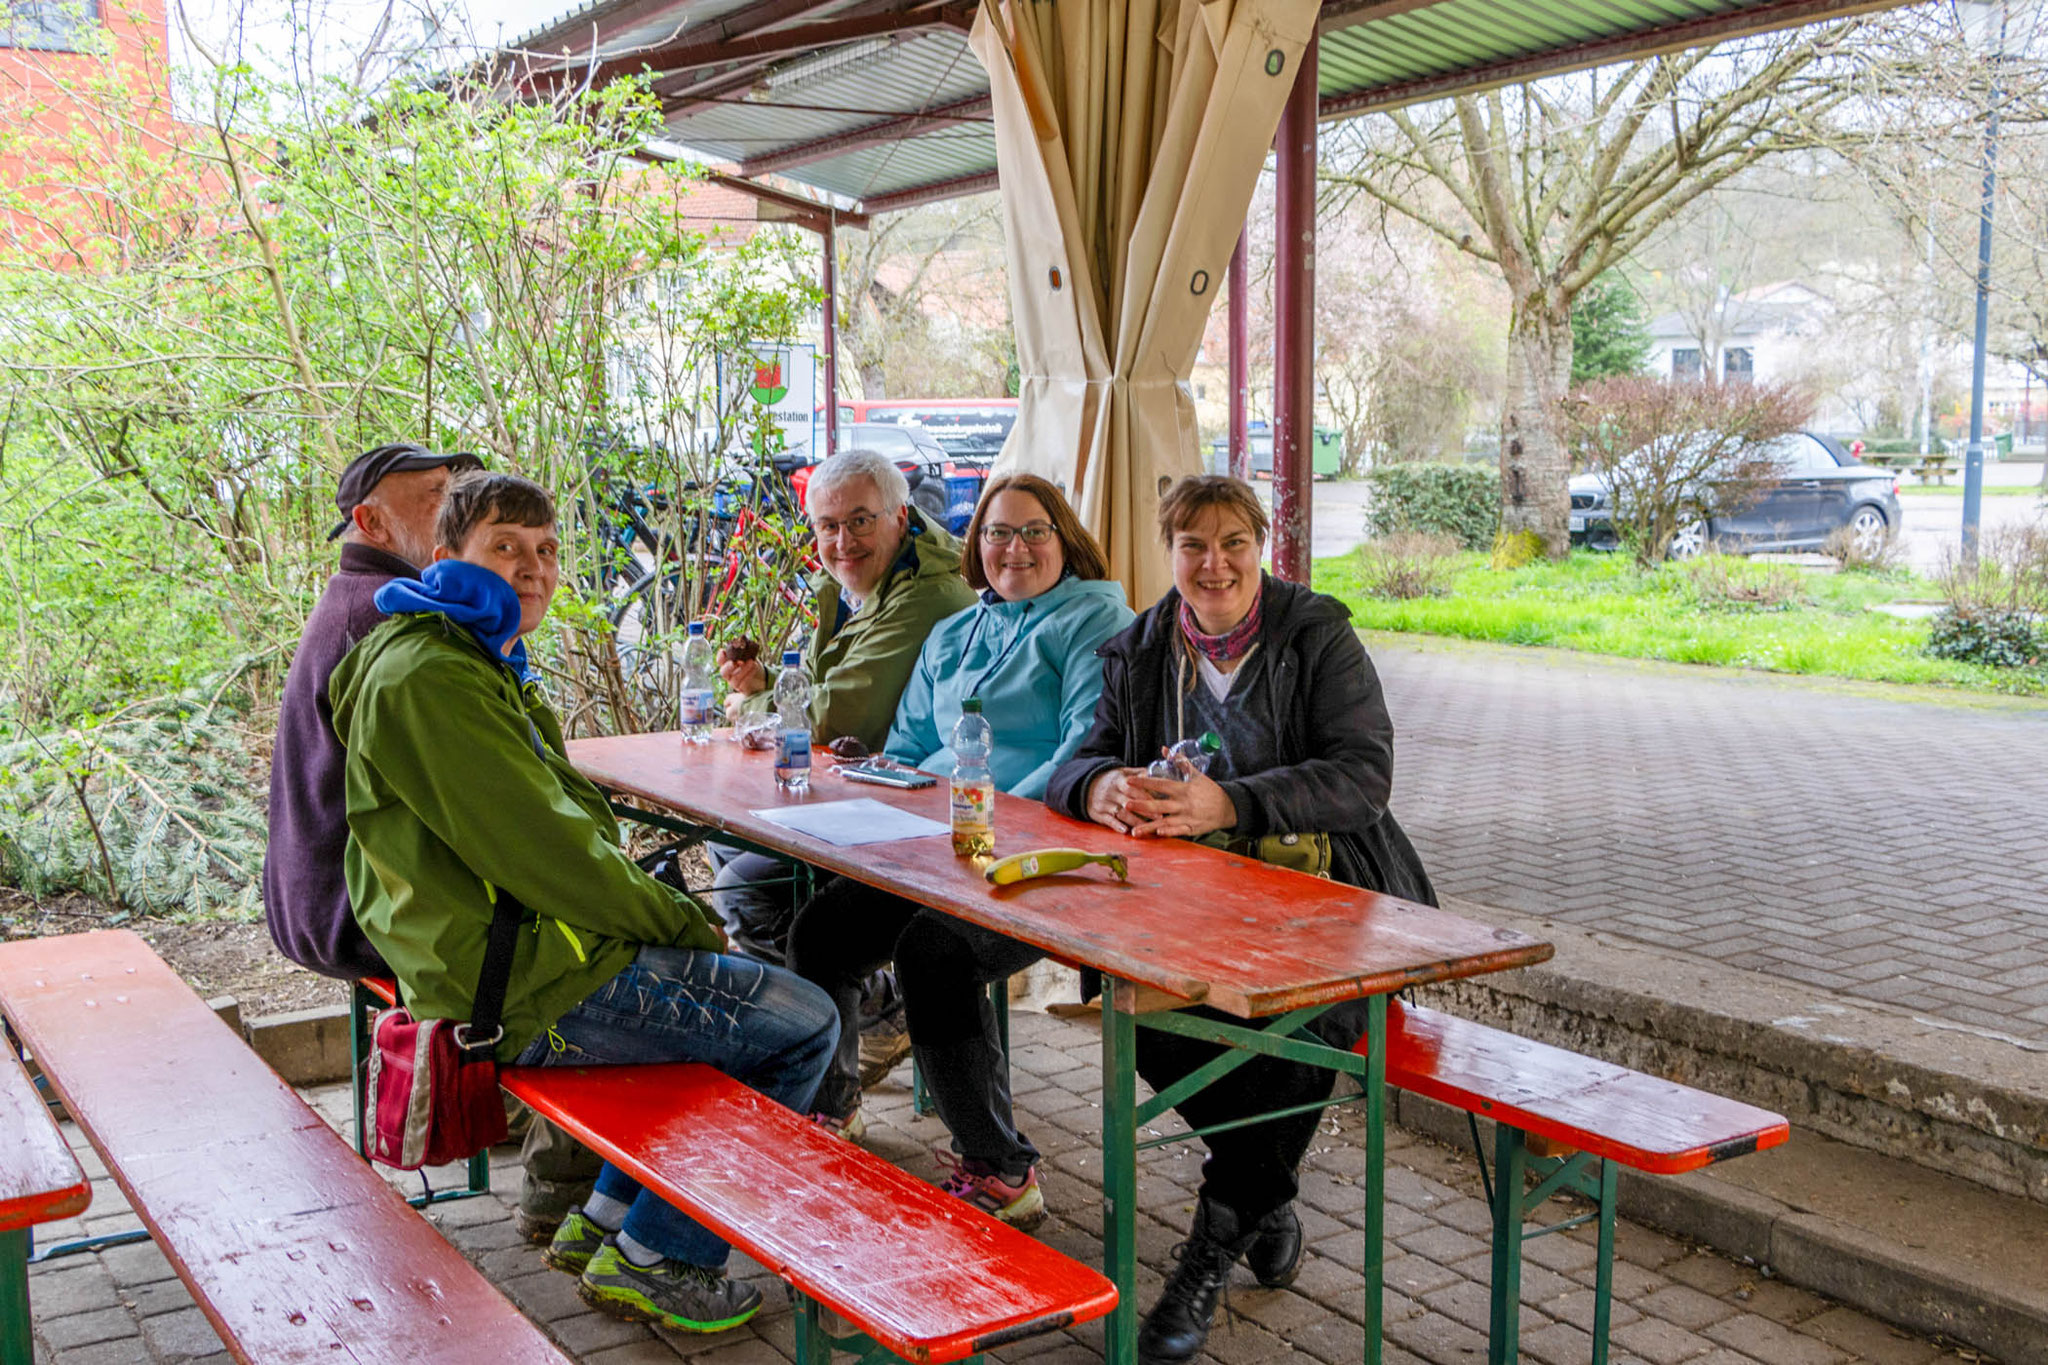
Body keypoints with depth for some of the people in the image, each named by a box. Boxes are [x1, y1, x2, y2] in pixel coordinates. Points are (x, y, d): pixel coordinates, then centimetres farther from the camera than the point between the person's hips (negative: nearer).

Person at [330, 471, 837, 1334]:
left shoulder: (481, 665, 18)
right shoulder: (428, 679, -18)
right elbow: (539, 852, -23)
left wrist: (661, 905, 8)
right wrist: (680, 921, -12)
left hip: (527, 949, 11)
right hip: (530, 992, -11)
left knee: (741, 990, 26)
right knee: (803, 1025, -6)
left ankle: (603, 1219, 24)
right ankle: (651, 1259, 3)